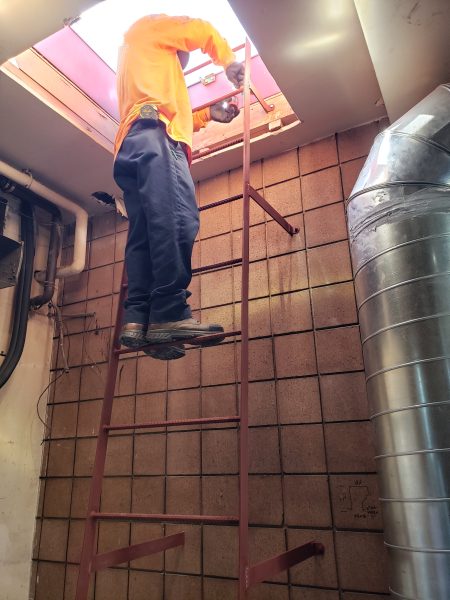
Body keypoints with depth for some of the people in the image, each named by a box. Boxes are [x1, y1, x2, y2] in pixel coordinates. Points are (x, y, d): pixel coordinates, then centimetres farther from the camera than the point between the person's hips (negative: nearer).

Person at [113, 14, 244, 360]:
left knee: (144, 235, -8)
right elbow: (201, 31, 15)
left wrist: (208, 115, 42)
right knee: (178, 220, -26)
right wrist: (230, 62, 29)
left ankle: (138, 320, -20)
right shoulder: (148, 28, 24)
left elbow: (176, 115, 39)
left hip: (132, 145, 9)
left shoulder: (138, 60, 44)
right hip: (153, 135, -9)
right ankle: (171, 314, -38)